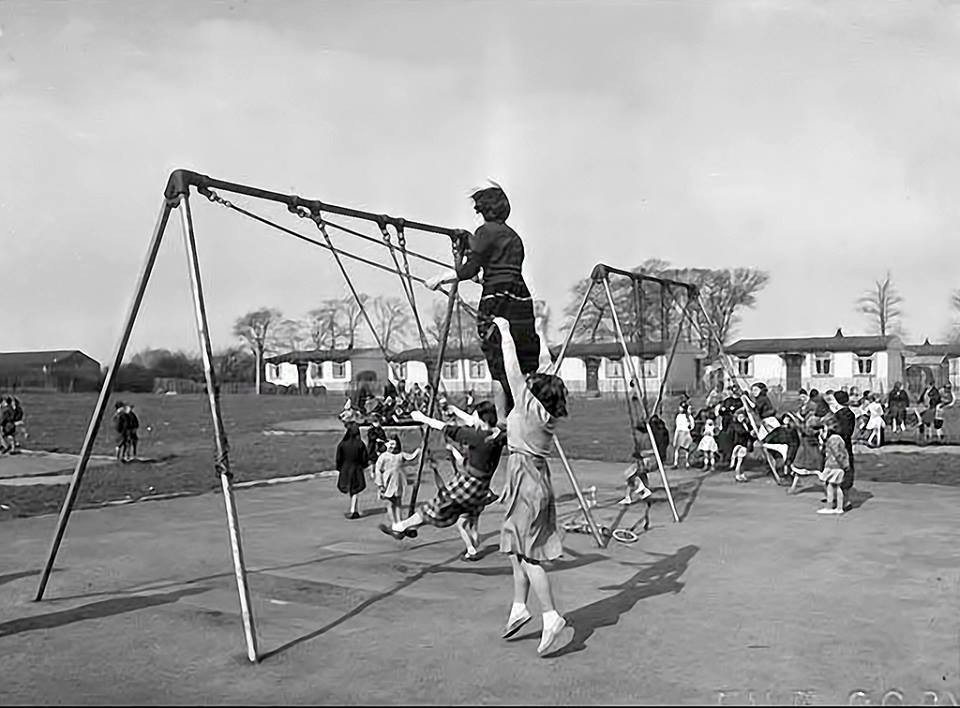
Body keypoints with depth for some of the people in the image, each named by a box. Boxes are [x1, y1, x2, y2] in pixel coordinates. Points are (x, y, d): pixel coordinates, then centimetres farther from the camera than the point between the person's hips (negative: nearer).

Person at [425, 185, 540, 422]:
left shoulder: (487, 231, -1)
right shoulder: (513, 236, 21)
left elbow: (470, 270, -7)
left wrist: (440, 278, 3)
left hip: (497, 301, -7)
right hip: (522, 301, 7)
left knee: (499, 367, -5)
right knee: (526, 368, 9)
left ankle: (502, 422, -4)